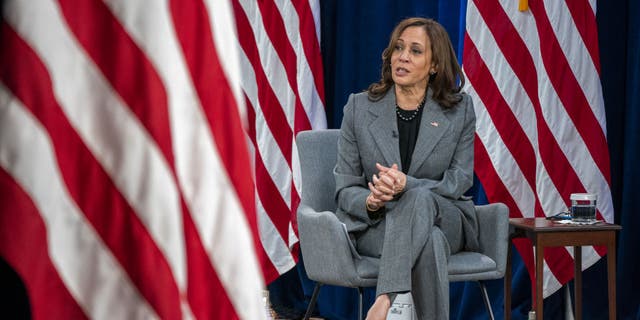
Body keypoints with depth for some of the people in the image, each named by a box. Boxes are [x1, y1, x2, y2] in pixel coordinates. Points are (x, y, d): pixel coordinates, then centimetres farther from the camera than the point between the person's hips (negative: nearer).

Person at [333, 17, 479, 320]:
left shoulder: (460, 110, 4)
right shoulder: (359, 107, 4)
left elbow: (459, 183, -3)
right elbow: (345, 187, 4)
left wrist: (407, 186, -24)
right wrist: (370, 201, -22)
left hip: (444, 219, 0)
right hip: (376, 224, 0)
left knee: (419, 198, -38)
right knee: (429, 241, -37)